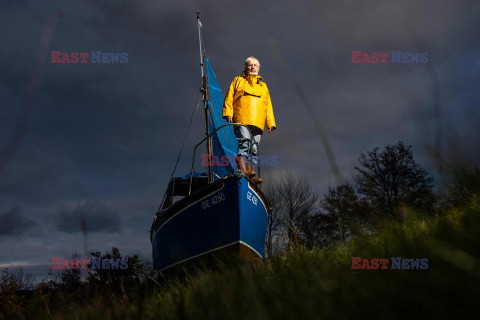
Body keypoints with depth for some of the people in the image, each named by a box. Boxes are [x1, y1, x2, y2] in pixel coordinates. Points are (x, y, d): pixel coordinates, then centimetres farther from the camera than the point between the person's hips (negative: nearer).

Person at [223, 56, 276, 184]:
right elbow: (229, 98, 12)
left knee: (254, 149, -6)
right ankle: (243, 171, -35)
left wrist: (270, 123, 13)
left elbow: (268, 106, 25)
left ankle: (249, 177, -11)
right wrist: (228, 112, -4)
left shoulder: (263, 86, 31)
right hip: (241, 120, -3)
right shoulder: (238, 81, 23)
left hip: (257, 122, 4)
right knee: (244, 142, -24)